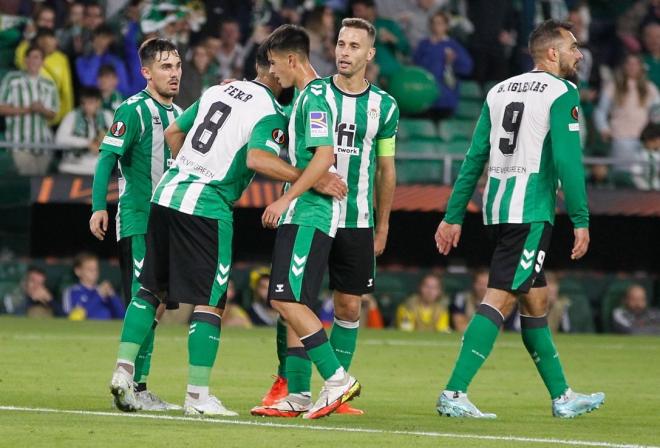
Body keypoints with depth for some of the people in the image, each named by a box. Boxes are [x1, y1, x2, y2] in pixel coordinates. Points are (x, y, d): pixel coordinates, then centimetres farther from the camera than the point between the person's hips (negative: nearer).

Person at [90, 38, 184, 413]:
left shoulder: (178, 113, 15)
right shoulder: (134, 110, -9)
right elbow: (107, 158, -14)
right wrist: (99, 207, -22)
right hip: (137, 222, -8)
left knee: (156, 305, 8)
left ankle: (138, 387, 14)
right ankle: (132, 387, -10)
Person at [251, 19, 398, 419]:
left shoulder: (383, 106, 5)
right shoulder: (311, 94, 1)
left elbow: (386, 169, 12)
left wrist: (383, 226, 12)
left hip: (357, 221, 1)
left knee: (350, 306, 3)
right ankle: (296, 393, -4)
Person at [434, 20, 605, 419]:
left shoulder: (499, 91, 15)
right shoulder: (562, 93, -5)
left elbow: (474, 158, 15)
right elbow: (568, 160, -14)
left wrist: (454, 216, 16)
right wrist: (581, 220, -11)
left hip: (497, 206, 8)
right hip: (531, 210, -8)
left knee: (536, 301, 16)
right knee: (501, 299, -11)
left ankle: (562, 397, 25)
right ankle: (454, 393, -19)